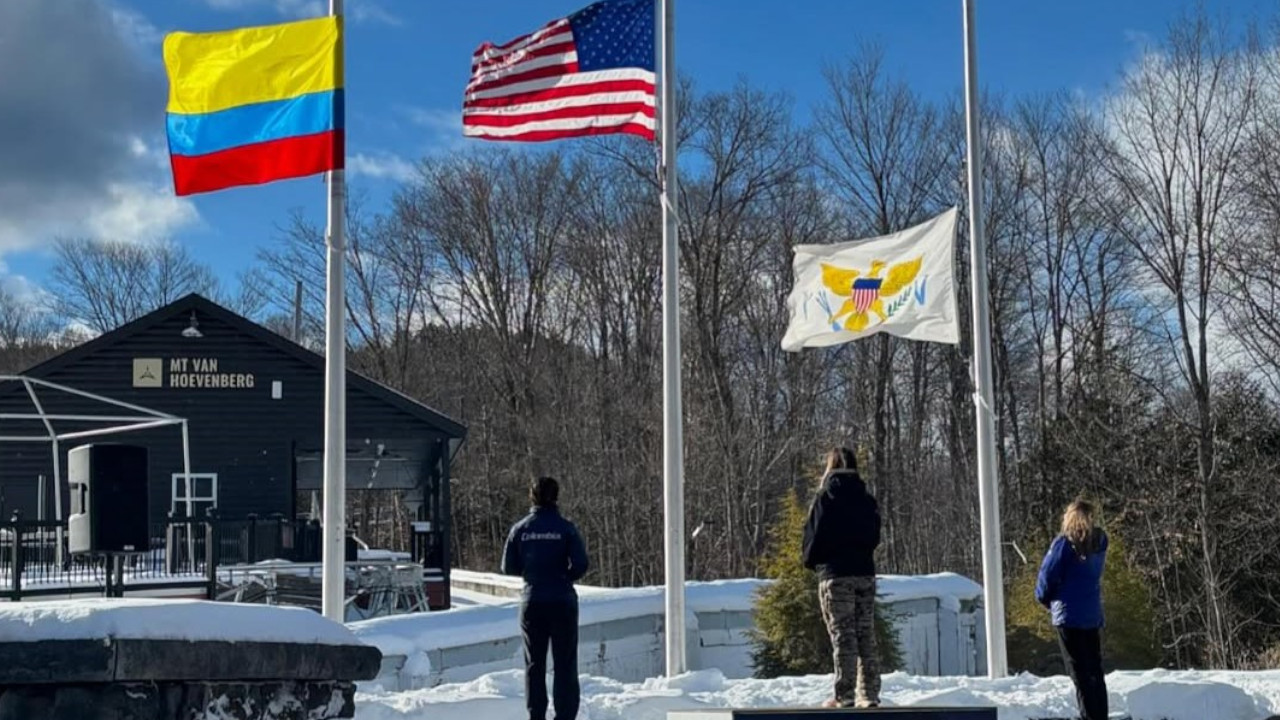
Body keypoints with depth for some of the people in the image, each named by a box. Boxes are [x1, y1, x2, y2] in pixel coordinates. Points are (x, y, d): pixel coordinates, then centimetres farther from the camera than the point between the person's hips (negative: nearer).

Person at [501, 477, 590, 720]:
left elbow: (508, 567, 2)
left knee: (534, 663, 11)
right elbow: (580, 565, -13)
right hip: (562, 602, -2)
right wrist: (565, 577, 7)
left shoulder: (520, 529, -1)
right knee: (565, 663, 5)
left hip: (532, 602, 2)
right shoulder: (565, 528, -8)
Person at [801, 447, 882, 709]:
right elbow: (875, 537, 12)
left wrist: (811, 561, 10)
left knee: (842, 636, -3)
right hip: (865, 572, 5)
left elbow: (814, 536, -7)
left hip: (835, 574, -5)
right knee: (866, 635, 9)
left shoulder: (825, 498, -8)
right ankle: (869, 694, 10)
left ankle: (846, 697, -4)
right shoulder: (867, 500, 7)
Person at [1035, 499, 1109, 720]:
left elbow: (1048, 576, -10)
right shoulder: (1099, 543, 4)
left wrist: (1045, 598, 10)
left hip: (1069, 615, -6)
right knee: (1095, 671, 13)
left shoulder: (1065, 543, -13)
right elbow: (1094, 575, 12)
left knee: (1080, 673, -2)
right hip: (1093, 615, 6)